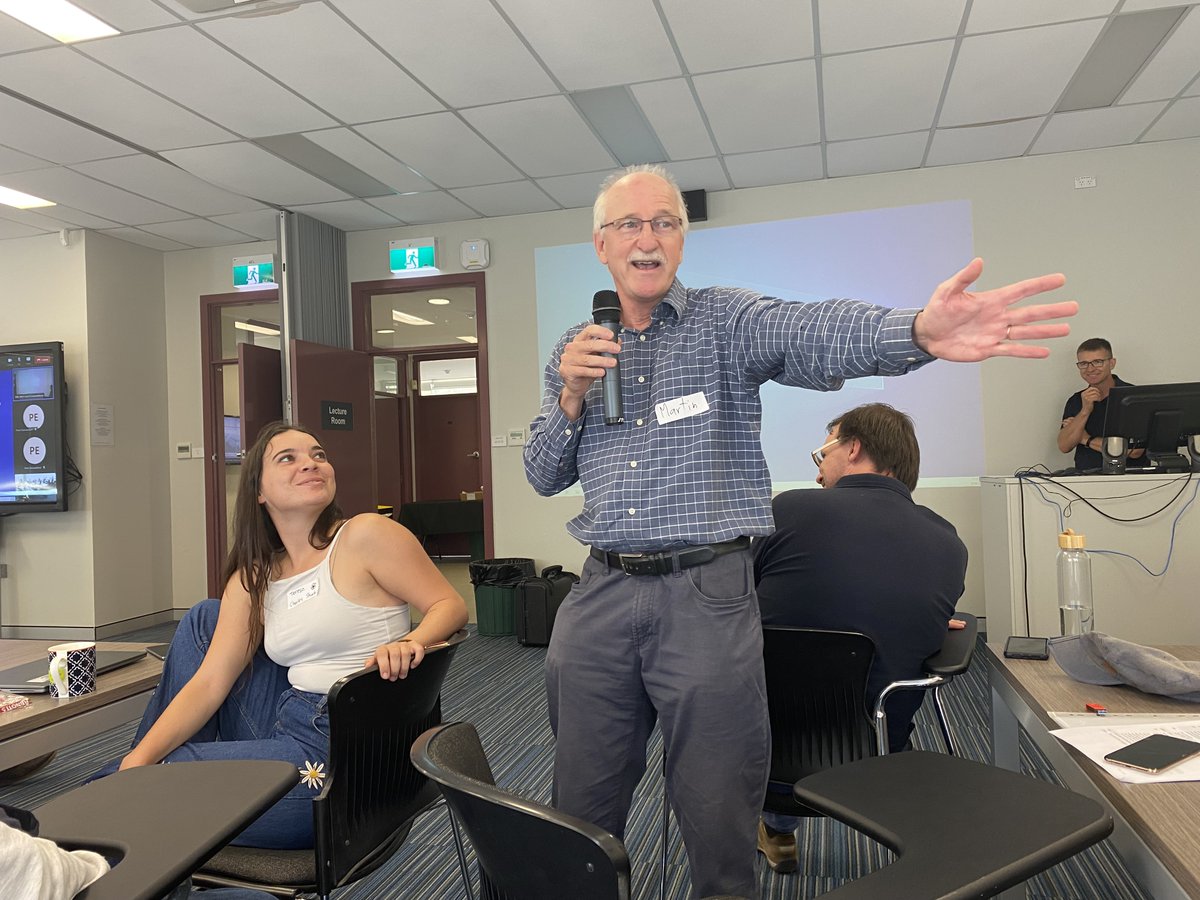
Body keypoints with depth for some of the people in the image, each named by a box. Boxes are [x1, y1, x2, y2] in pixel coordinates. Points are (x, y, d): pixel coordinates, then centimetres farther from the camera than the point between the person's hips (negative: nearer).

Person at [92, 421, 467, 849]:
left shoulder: (365, 535, -12)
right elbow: (208, 683, 4)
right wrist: (141, 758, -8)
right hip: (288, 725, 7)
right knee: (203, 618, 12)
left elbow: (450, 605, -11)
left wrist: (410, 642, -31)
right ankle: (134, 766, 25)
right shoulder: (253, 579, 7)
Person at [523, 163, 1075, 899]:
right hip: (601, 595, 4)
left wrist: (918, 331, -44)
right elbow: (543, 478, 12)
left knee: (719, 818, 8)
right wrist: (572, 395, -6)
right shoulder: (575, 351, 11)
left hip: (707, 597, -3)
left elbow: (813, 332, -23)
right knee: (581, 810, 15)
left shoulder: (726, 321, -1)